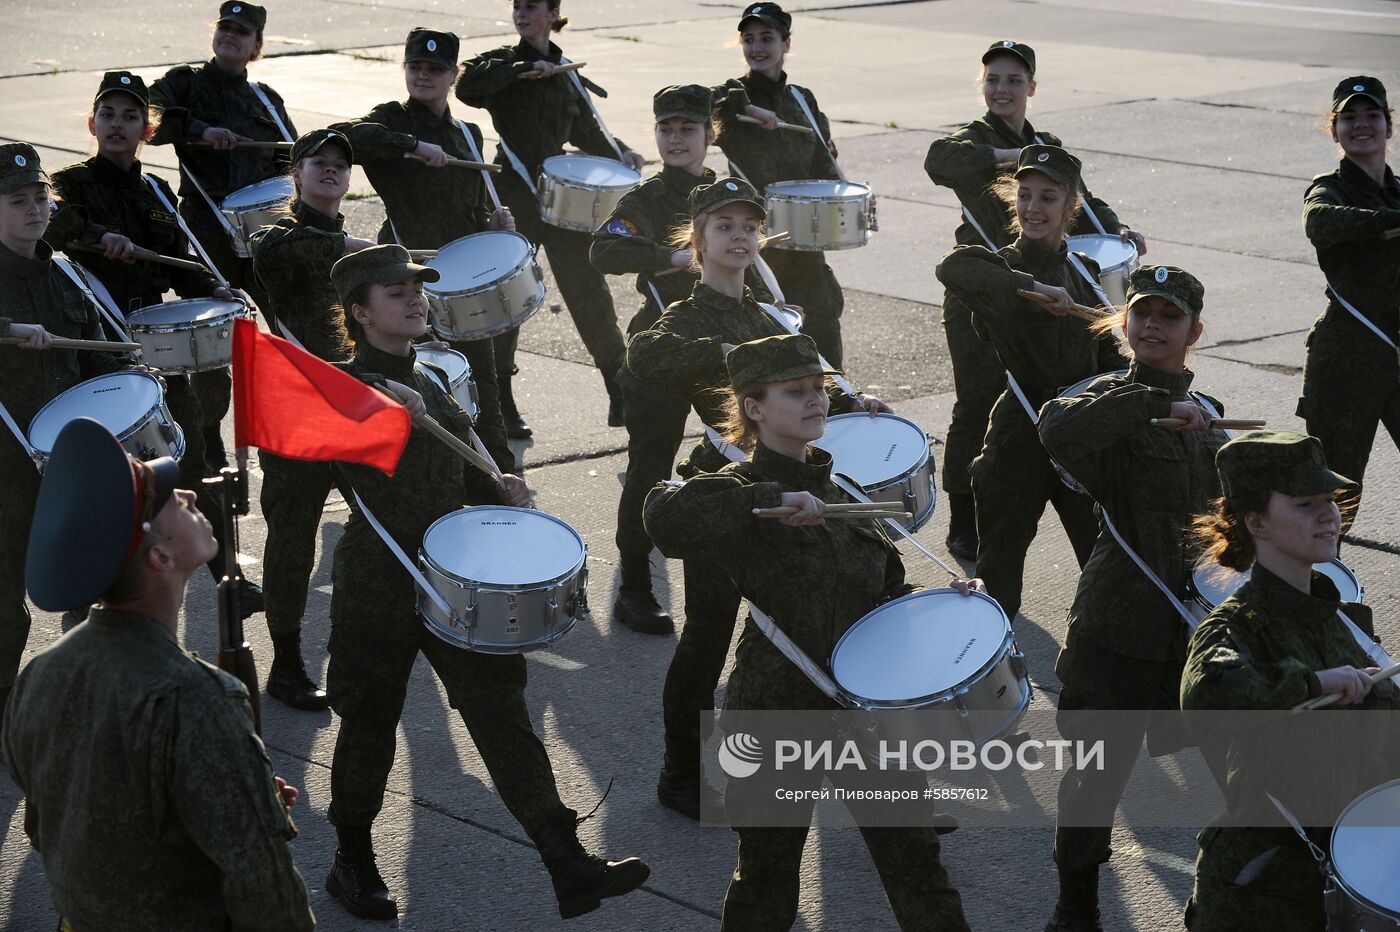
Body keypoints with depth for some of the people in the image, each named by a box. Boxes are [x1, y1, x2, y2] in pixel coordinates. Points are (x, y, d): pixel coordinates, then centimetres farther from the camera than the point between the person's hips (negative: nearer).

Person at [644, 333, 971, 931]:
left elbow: (883, 586, 21)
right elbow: (664, 517, -33)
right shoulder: (740, 488, -10)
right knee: (768, 880, 9)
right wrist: (771, 502, -37)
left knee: (913, 859, 5)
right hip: (780, 711, -5)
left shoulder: (837, 486, 11)